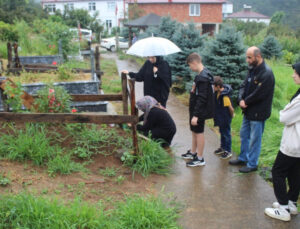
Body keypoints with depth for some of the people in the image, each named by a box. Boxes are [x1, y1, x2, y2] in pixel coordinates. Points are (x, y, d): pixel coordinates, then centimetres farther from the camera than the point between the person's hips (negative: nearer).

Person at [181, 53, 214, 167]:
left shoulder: (203, 78, -23)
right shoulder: (202, 75, 9)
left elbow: (201, 99, -26)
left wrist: (196, 115, -25)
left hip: (199, 111, -10)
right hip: (195, 110, 10)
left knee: (199, 132, 1)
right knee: (194, 131, 20)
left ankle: (200, 158, 13)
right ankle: (193, 152, 37)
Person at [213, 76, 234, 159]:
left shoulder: (225, 96, -30)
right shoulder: (217, 92, -3)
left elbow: (231, 108, -24)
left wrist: (231, 115, -8)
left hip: (225, 118, -9)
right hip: (220, 118, 9)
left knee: (226, 133, 4)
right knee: (222, 132, 21)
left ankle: (228, 151, 18)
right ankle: (223, 147, 38)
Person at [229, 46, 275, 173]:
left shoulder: (266, 73, -21)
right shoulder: (252, 70, 9)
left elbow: (258, 94, -24)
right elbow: (244, 86, 9)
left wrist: (246, 102, -11)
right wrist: (241, 99, -8)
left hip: (258, 113, -9)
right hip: (248, 111, 9)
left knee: (254, 139, 3)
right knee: (244, 135, 21)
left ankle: (252, 164, 17)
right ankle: (243, 158, 37)